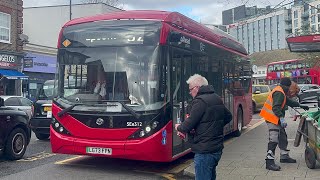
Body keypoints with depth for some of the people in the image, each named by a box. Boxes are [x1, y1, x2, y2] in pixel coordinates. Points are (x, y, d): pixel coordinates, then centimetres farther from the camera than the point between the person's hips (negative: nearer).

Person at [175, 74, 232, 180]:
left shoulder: (200, 101, -16)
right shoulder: (217, 99, 11)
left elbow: (188, 125, -17)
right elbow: (228, 117, 24)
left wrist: (179, 127, 4)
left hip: (204, 151, -9)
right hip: (217, 148, 9)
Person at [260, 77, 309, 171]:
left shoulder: (281, 92, 17)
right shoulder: (279, 93, -18)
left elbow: (288, 101, 31)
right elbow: (276, 108, -28)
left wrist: (300, 105, 38)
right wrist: (282, 119, -35)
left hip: (276, 119, 11)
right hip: (272, 119, -11)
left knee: (282, 137, 20)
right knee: (274, 139, -15)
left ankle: (284, 156, 33)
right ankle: (269, 162, -18)